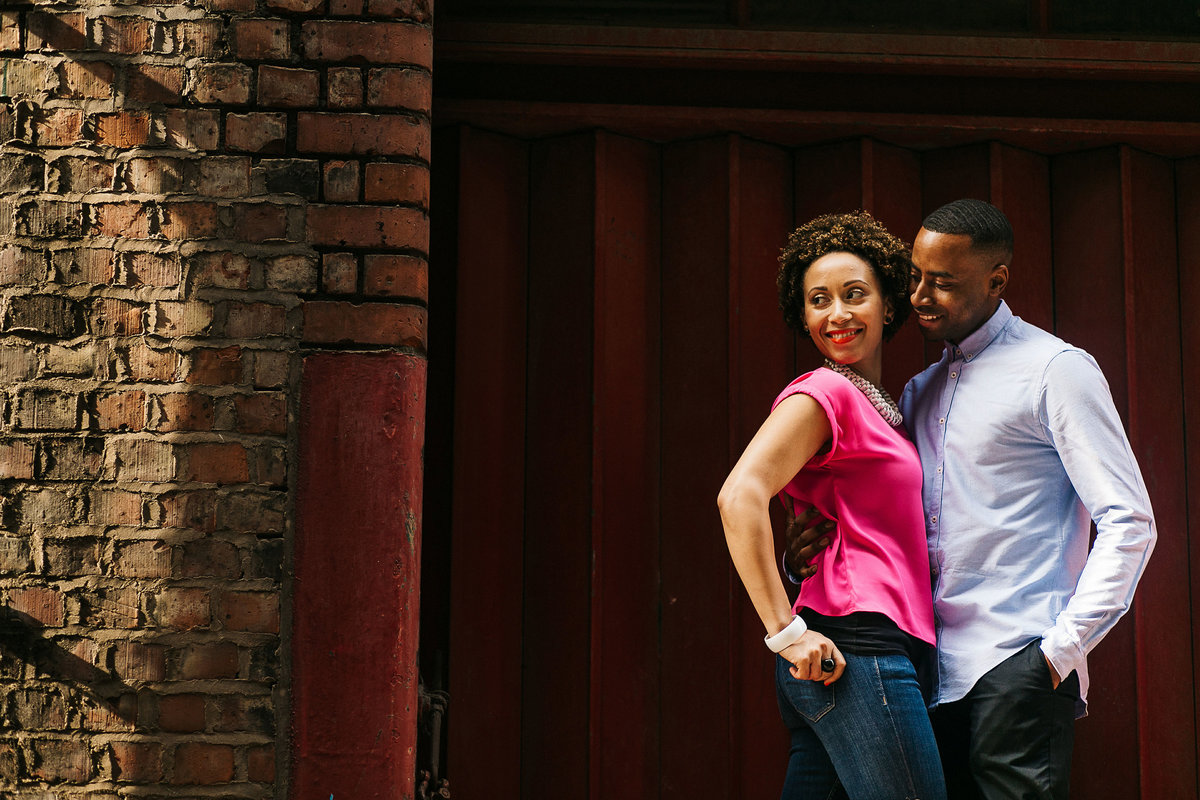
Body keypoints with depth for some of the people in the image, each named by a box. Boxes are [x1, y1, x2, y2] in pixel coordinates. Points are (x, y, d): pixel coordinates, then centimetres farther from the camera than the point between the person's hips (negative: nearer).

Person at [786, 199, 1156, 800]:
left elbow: (1128, 524, -7)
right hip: (938, 674, 7)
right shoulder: (919, 393, 20)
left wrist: (1062, 648, -12)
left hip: (1017, 667, -6)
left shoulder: (1054, 371, -2)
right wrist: (808, 554, 3)